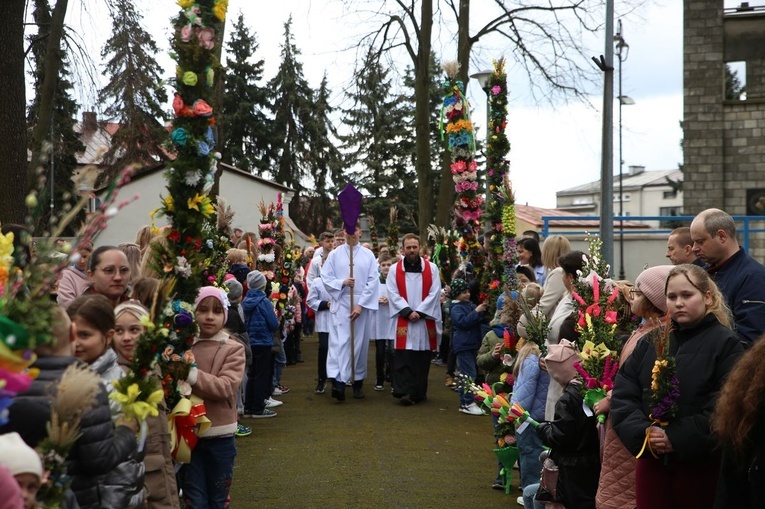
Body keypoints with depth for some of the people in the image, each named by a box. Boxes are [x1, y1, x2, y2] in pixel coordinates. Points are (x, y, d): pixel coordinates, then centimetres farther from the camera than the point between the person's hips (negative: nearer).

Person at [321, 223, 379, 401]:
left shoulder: (368, 255, 3)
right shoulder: (335, 254, 4)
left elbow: (373, 282, -1)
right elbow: (325, 278, 3)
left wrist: (361, 305, -9)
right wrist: (342, 283, -15)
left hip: (362, 304, 1)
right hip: (341, 303, -1)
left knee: (360, 342, 7)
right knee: (340, 341, -12)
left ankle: (358, 382, 18)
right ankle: (338, 382, -21)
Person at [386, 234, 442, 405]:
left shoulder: (431, 268, 5)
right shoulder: (395, 269, 5)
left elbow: (434, 293, -2)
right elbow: (393, 294, -2)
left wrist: (419, 312, -11)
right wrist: (408, 312, -13)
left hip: (425, 320, 1)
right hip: (403, 321, -1)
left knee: (422, 357, 5)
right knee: (403, 358, -8)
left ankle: (418, 392, 13)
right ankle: (404, 391, -10)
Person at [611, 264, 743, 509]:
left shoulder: (726, 344, -5)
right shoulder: (652, 341, 8)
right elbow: (623, 392, 3)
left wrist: (678, 439, -19)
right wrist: (642, 432, -12)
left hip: (702, 464, -4)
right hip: (651, 459, 4)